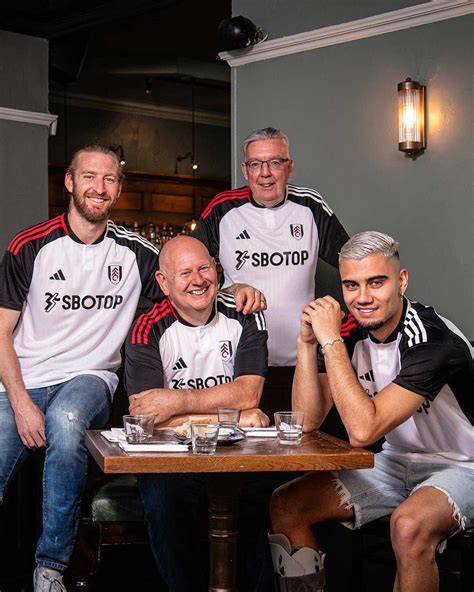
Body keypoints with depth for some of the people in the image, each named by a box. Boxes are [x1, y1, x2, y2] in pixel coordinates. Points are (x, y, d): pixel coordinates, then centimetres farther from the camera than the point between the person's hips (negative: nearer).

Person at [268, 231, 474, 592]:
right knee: (285, 505, -5)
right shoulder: (350, 334, -7)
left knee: (409, 525, -37)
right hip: (396, 463, 6)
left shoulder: (435, 341, -27)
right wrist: (307, 342, -20)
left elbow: (363, 430, -34)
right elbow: (308, 421, -10)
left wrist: (330, 341, -31)